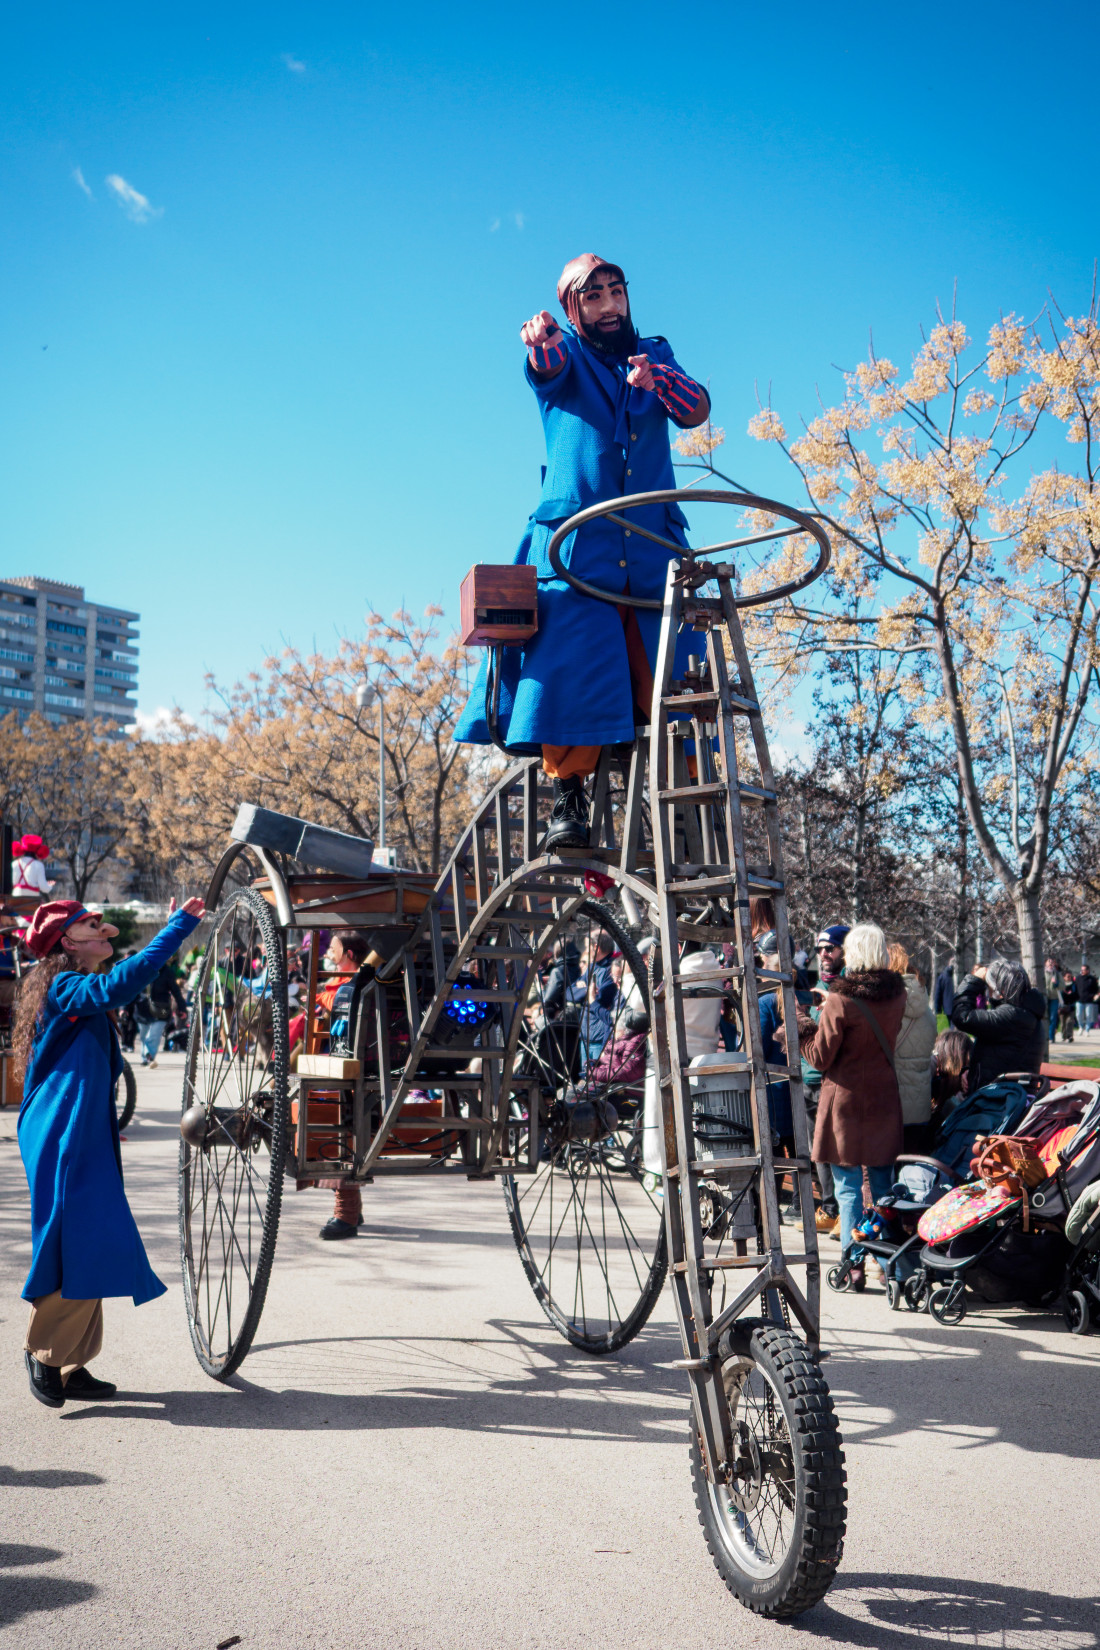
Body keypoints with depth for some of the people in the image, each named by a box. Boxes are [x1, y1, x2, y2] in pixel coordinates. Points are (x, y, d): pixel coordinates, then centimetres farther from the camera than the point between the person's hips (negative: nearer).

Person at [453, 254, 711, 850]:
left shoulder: (655, 353, 20)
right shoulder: (567, 353, 12)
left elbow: (694, 410, 1)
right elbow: (547, 367, -14)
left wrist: (658, 379, -20)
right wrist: (540, 343, -38)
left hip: (653, 545, 3)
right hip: (576, 540, -2)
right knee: (572, 664, -15)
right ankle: (566, 797, -9)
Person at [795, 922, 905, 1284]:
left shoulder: (840, 1002, -16)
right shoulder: (896, 995, 0)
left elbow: (820, 1058, -10)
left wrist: (801, 1025, 4)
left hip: (846, 1097, -5)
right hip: (884, 1099, 5)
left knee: (848, 1186, 2)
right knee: (883, 1185, 13)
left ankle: (852, 1263, 2)